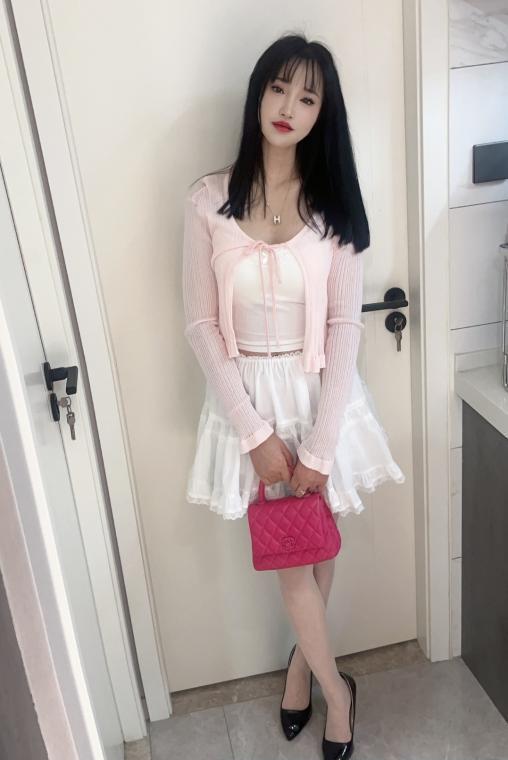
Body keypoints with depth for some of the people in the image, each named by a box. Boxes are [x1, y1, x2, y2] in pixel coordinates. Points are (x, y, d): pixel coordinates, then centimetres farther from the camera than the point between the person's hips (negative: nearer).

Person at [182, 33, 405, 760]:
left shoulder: (334, 203, -6)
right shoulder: (208, 200, -8)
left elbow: (344, 328, -9)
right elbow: (201, 325, -8)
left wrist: (320, 445, -14)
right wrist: (256, 432, -13)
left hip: (321, 396, 1)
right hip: (248, 399, 0)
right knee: (288, 556, 9)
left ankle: (301, 660, 46)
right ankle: (335, 687, 35)